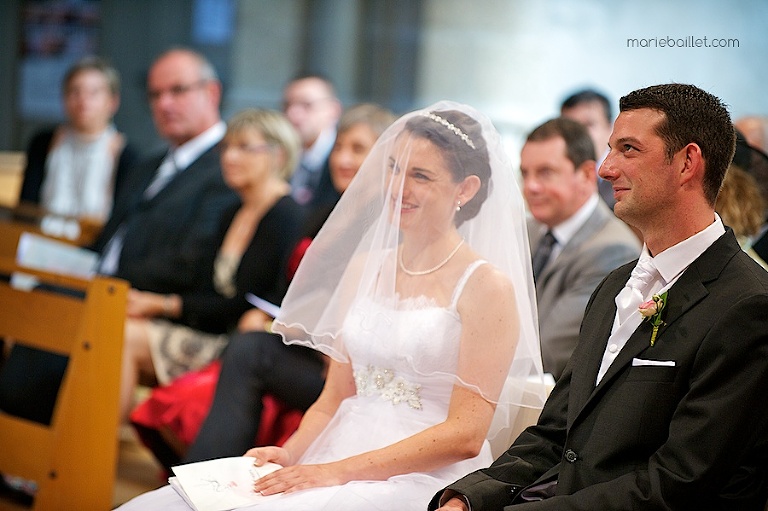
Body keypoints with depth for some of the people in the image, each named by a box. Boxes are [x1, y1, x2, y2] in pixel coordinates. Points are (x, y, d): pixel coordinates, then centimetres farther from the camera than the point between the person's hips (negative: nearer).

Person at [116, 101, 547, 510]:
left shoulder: (487, 286, -6)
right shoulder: (364, 268, 14)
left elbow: (465, 434, -11)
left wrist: (340, 471, -16)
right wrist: (290, 454, -3)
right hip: (337, 461, 6)